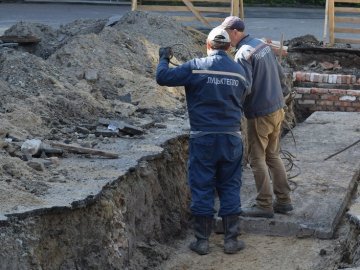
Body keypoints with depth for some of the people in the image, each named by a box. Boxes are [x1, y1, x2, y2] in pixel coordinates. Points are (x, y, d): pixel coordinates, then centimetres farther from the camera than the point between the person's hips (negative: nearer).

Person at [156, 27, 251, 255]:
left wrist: (164, 59, 10)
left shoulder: (196, 67, -9)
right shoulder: (239, 71, 3)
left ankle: (202, 241, 10)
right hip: (231, 138, 3)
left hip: (203, 138, -2)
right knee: (230, 188, 11)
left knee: (202, 188, 6)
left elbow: (163, 78, -8)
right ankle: (231, 240, 13)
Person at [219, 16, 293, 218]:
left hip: (260, 114, -9)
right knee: (273, 155, 17)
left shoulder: (243, 54, -18)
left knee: (258, 159, 2)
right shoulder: (264, 45, 8)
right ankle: (284, 200, 21)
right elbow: (280, 74, 14)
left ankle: (264, 206, 6)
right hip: (278, 109, 9)